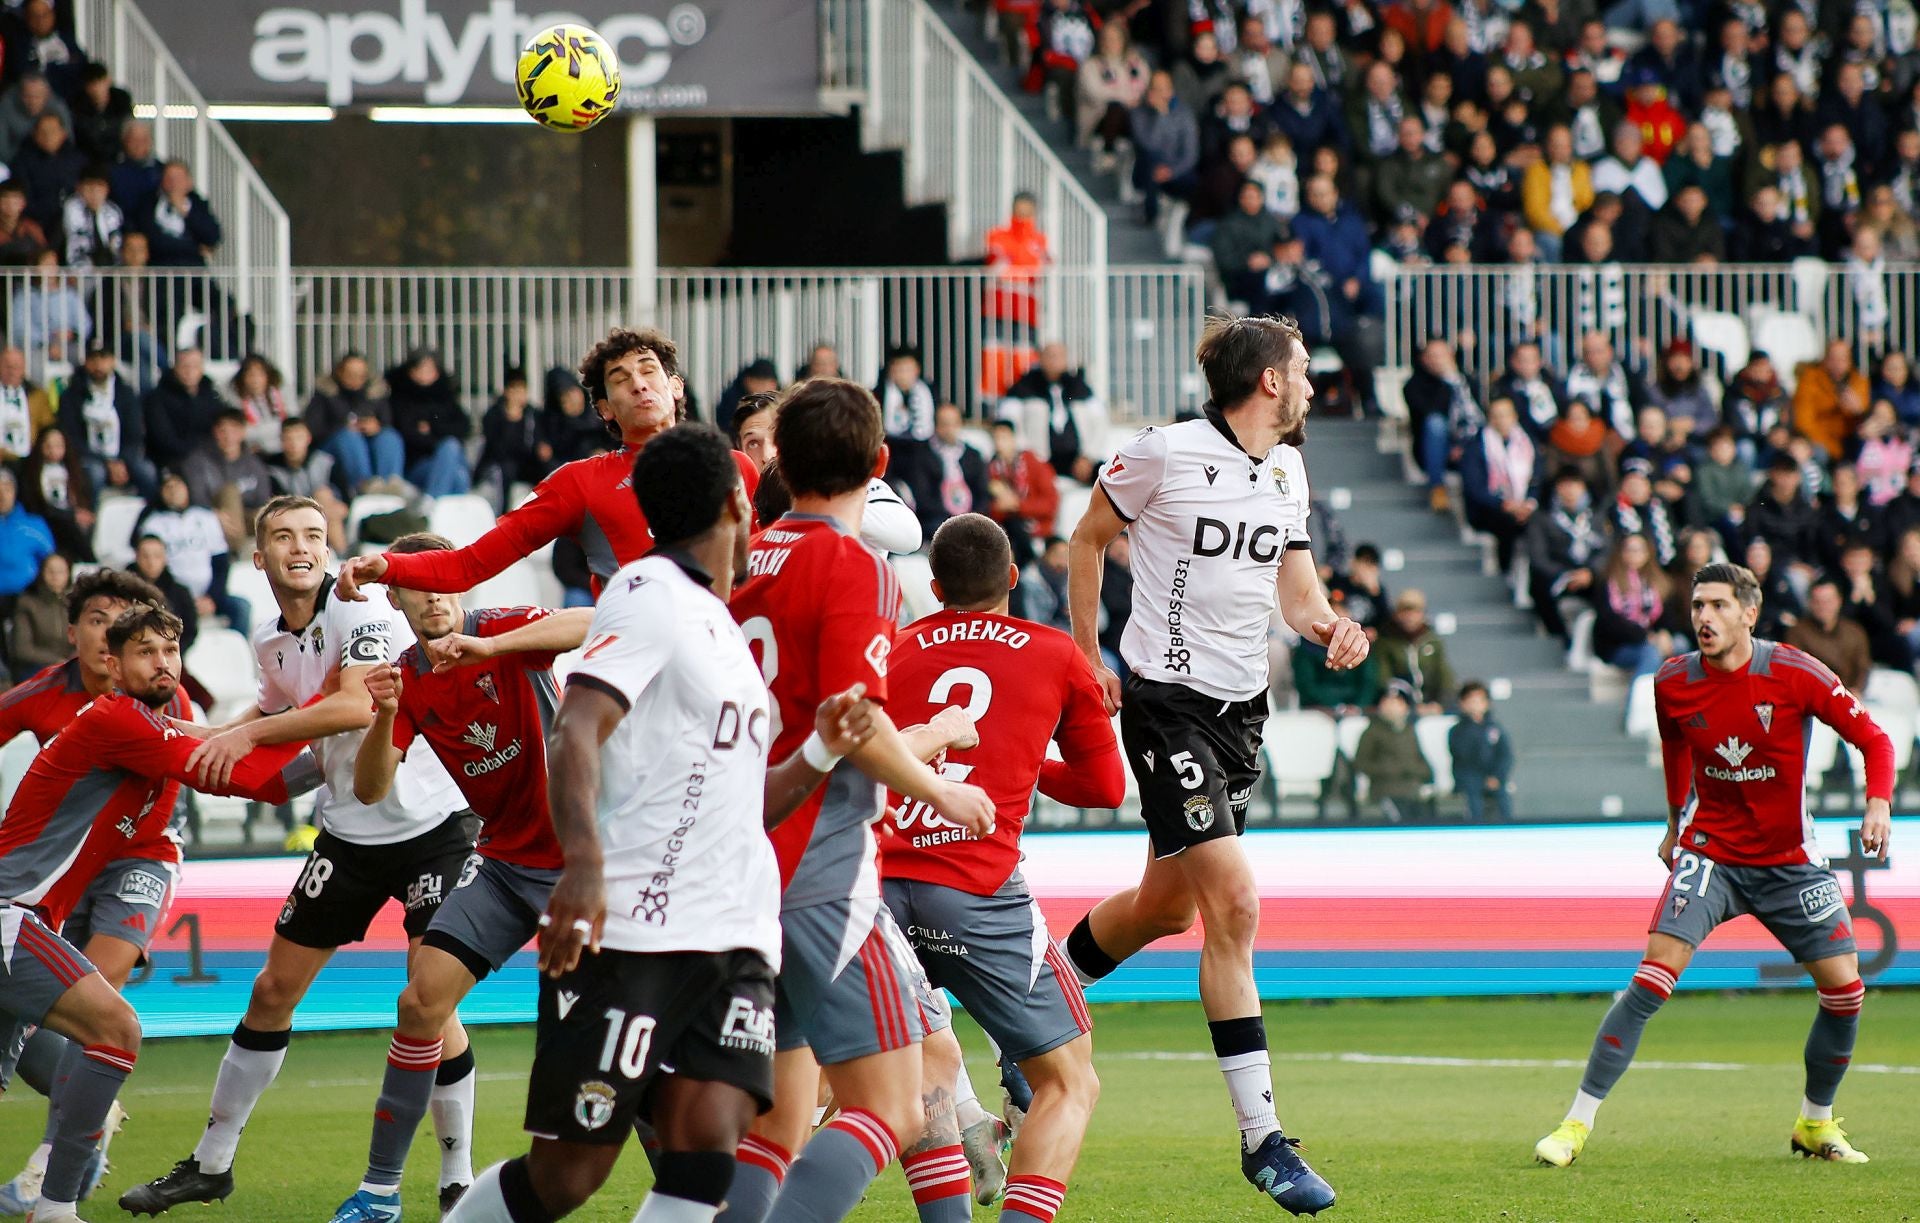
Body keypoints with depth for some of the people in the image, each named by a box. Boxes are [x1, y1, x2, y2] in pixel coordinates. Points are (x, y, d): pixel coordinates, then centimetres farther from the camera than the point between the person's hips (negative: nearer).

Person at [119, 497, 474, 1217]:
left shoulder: (360, 609, -16)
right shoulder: (268, 638, 5)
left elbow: (356, 705, -30)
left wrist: (247, 732, -25)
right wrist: (224, 740, 6)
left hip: (428, 825, -6)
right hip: (348, 830, 6)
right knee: (274, 989, 7)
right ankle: (210, 1165, 18)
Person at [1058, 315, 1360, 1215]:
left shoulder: (1288, 470, 9)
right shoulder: (1165, 454, -11)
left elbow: (1294, 590, 15)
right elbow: (1089, 538, 3)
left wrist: (1330, 627, -8)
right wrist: (1087, 659, 3)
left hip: (1241, 704, 8)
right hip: (1167, 699, -8)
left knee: (1167, 906, 17)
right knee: (1234, 904, -15)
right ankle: (1262, 1138, -13)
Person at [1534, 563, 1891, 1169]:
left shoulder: (1795, 673, -15)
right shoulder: (1673, 683, -7)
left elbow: (1872, 739, -8)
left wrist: (1878, 805, -24)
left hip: (1789, 858, 0)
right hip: (1710, 851, 0)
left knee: (1844, 988, -4)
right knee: (1654, 977, -18)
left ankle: (1815, 1124, 21)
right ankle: (1576, 1124, -16)